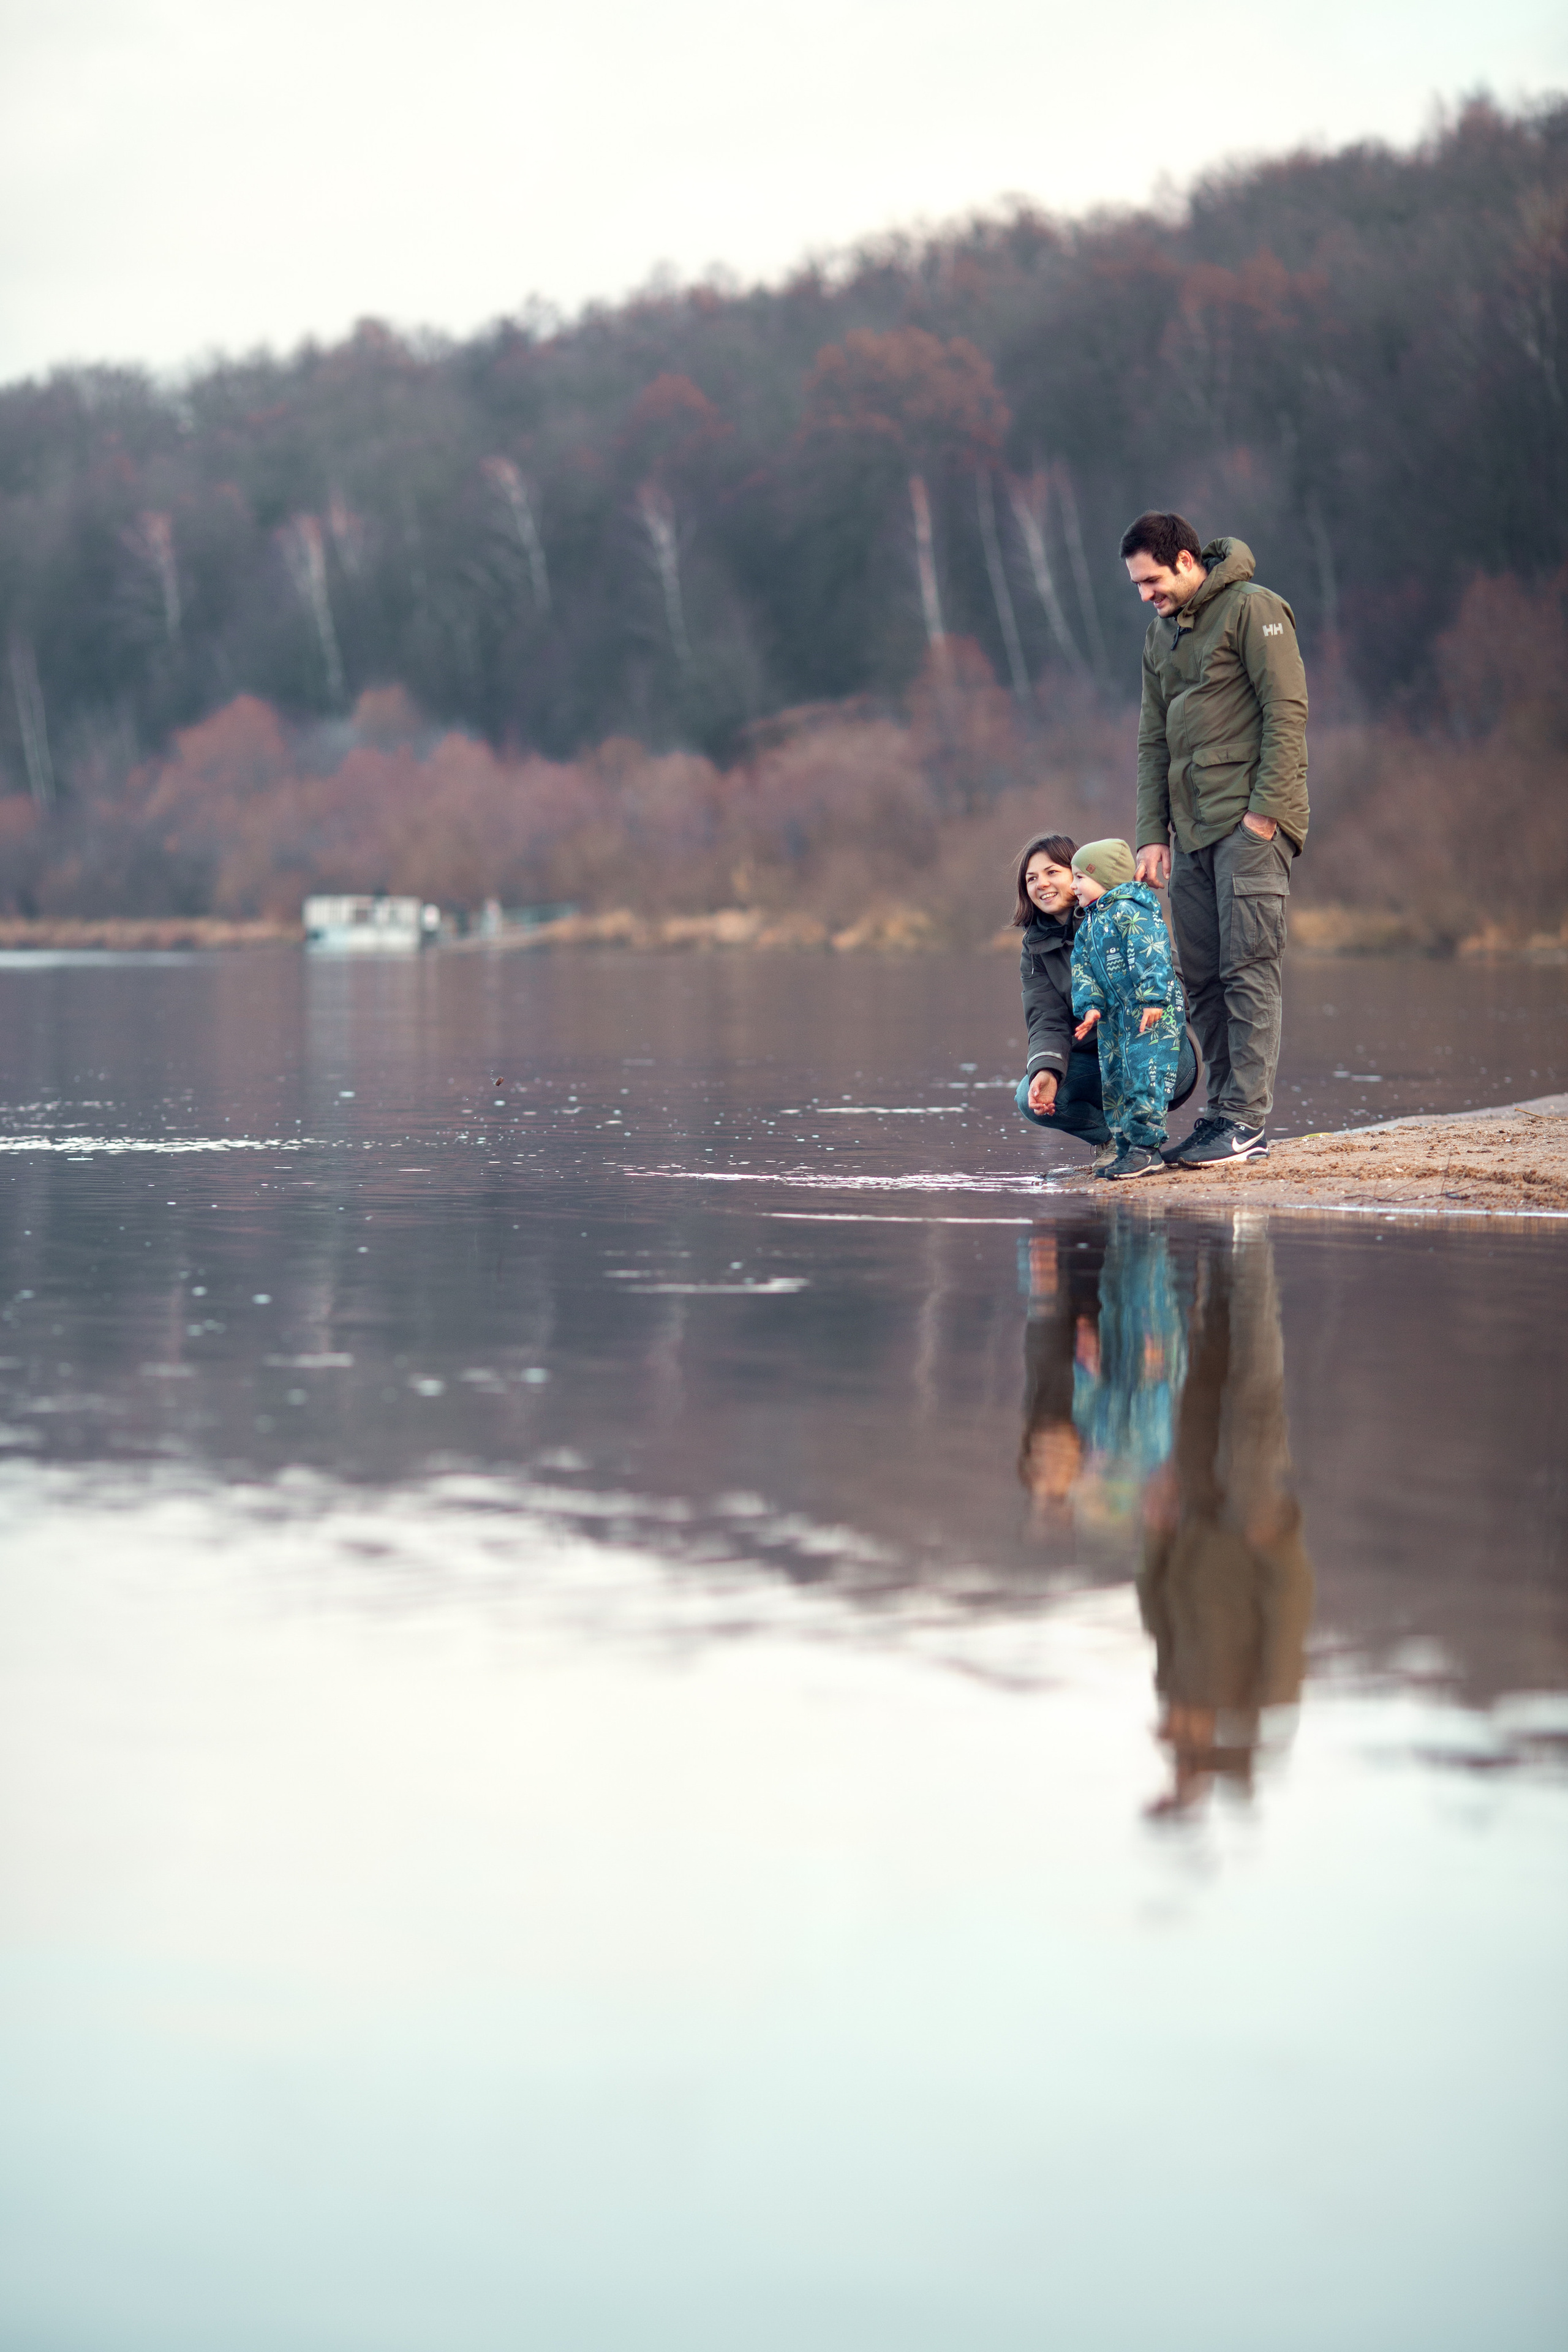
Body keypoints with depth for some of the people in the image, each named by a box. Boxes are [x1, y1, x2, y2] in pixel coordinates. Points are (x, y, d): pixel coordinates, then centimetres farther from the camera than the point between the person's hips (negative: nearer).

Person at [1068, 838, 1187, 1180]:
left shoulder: (1129, 911, -14)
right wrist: (1090, 1006, 0)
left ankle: (1147, 1149, -11)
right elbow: (1084, 969, 14)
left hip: (1152, 1014, -10)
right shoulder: (1090, 923, 15)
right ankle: (1128, 1149, 17)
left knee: (1143, 1078, -13)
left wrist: (1154, 1000, -27)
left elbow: (1151, 958, -22)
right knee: (1114, 1082, 10)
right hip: (1114, 1016, 10)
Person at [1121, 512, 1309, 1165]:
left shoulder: (1252, 609, -4)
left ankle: (1246, 1122, -12)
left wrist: (1266, 810, -16)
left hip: (1250, 823, -8)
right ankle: (1224, 1113, 9)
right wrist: (1152, 834, 10)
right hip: (1193, 829, 8)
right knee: (1201, 979, 5)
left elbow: (1287, 710, -10)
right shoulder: (1160, 633, 19)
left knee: (1248, 970, -10)